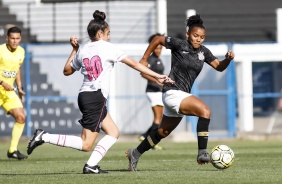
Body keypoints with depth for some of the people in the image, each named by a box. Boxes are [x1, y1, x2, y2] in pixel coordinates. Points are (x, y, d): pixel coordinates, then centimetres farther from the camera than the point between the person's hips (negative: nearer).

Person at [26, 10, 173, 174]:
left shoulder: (82, 50, 12)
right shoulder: (107, 47, -4)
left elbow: (67, 70, 24)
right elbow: (134, 64, -5)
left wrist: (74, 49, 27)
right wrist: (157, 76, -4)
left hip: (85, 95, 8)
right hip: (96, 97, -8)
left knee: (114, 133, 14)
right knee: (86, 145, -7)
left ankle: (91, 165, 1)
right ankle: (44, 137, -13)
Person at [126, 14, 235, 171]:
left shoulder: (203, 52, 6)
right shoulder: (179, 45, -11)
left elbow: (219, 67, 9)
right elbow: (158, 39, 0)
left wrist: (228, 59, -11)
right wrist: (144, 59, 2)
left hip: (183, 96, 8)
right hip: (173, 92, -8)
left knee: (163, 132, 18)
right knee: (205, 111, -26)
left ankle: (135, 154, 34)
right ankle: (202, 153, -27)